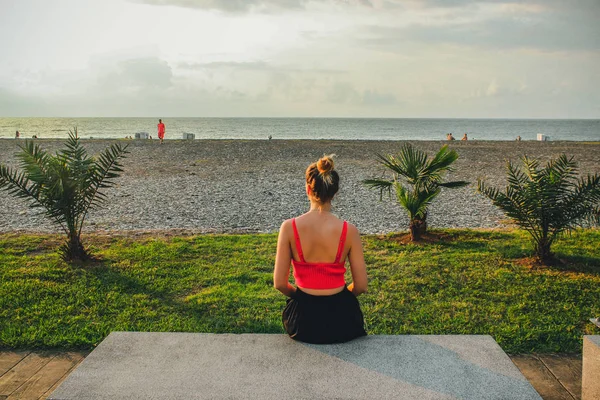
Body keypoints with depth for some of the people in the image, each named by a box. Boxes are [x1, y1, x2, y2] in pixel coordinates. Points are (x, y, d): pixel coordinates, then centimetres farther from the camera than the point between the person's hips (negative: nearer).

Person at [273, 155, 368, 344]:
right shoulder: (349, 230, -14)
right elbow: (361, 286, -8)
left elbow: (279, 283, -10)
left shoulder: (289, 227, -14)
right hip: (341, 321, 0)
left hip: (303, 322, 0)